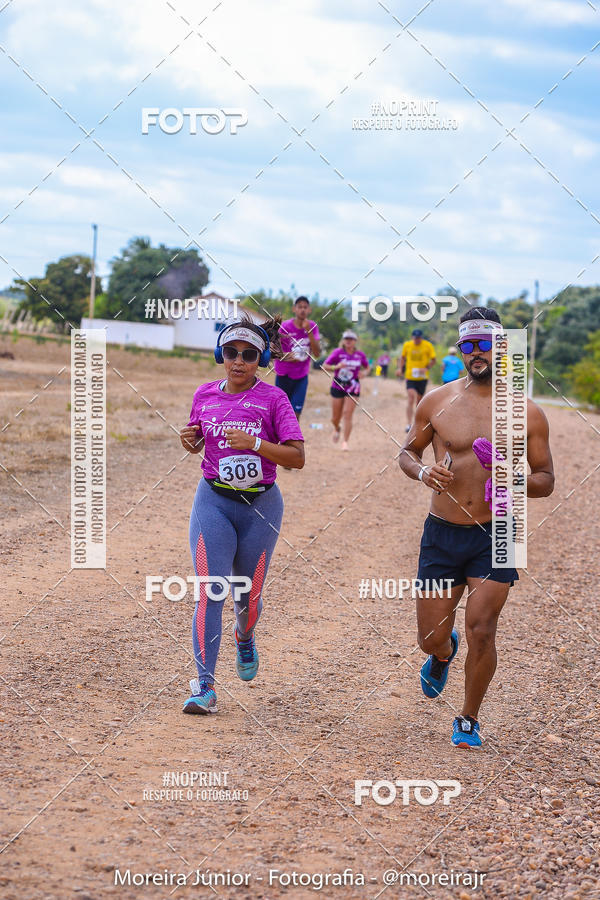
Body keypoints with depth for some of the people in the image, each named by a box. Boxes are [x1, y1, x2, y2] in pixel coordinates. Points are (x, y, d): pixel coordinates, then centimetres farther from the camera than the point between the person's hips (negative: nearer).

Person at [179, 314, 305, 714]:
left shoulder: (273, 398, -7)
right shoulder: (205, 394, 4)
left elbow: (297, 457, -12)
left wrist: (254, 443, -24)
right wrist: (189, 439, -3)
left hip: (260, 505, -1)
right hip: (213, 502, 1)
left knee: (248, 594, 10)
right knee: (210, 592, -11)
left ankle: (245, 638, 46)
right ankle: (205, 686, -11)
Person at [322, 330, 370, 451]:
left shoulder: (360, 355, 0)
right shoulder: (337, 352, -7)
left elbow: (367, 367, 15)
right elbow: (325, 366, -6)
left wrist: (364, 372, -8)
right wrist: (336, 367, -24)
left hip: (353, 389, 0)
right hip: (337, 387, 0)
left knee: (347, 415, -11)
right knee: (335, 418, 8)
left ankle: (345, 442, -5)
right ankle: (337, 429, 43)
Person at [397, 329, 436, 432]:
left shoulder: (428, 346, -4)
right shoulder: (407, 345, 1)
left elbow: (433, 360, 0)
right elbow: (403, 357, 17)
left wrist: (426, 368, -17)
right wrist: (400, 368, 2)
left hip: (422, 377, 0)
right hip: (410, 377, 0)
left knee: (419, 401, 10)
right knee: (411, 399, -15)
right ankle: (409, 424, -18)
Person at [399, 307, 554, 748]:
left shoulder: (527, 413, -4)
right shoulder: (437, 402, -1)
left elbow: (546, 480, 2)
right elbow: (407, 452, 12)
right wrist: (422, 471, -11)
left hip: (495, 536, -1)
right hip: (442, 534, 2)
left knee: (481, 630, -8)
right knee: (431, 638, 6)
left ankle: (468, 720, 14)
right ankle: (443, 655, 46)